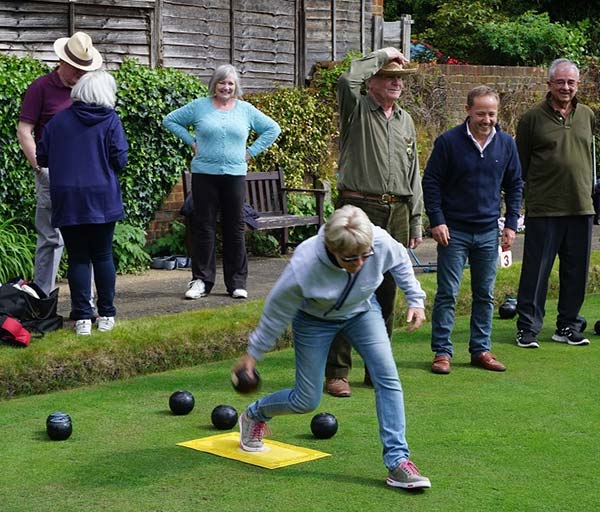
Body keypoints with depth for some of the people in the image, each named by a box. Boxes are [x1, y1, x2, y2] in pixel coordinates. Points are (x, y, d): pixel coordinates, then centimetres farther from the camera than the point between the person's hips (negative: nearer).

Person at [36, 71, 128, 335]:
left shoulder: (59, 120, 2)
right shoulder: (110, 120, -4)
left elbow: (42, 157, 5)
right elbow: (120, 160, -7)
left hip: (66, 201, 1)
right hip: (102, 200, -1)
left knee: (78, 257, 5)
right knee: (103, 256, 9)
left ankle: (82, 317, 2)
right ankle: (106, 315, 13)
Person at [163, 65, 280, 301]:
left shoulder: (246, 110, 10)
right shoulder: (199, 106, 6)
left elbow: (273, 129, 16)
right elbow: (170, 120, 12)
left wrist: (251, 151, 7)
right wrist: (191, 141, 3)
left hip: (235, 175, 1)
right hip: (204, 174, -1)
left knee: (235, 228, 3)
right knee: (204, 227, -1)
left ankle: (237, 282, 10)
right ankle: (201, 280, 6)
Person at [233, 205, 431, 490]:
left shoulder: (381, 242, -33)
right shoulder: (305, 265, -40)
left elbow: (401, 262, -4)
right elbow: (278, 311, -22)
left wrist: (415, 300, -5)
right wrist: (253, 353, -11)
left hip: (362, 310, 3)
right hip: (314, 319, -3)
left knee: (387, 376, -17)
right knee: (306, 400, 3)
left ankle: (397, 461, -11)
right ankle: (254, 415, 35)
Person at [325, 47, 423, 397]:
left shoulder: (405, 120, 18)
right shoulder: (357, 110, -1)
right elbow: (347, 80, -25)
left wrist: (416, 221, 16)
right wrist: (381, 56, -11)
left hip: (397, 213, 6)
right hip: (360, 210, -6)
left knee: (387, 294, 9)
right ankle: (336, 372, -1)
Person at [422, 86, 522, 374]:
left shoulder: (506, 144, 3)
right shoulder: (448, 142, -8)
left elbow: (515, 185, 12)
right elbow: (430, 182, -4)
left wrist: (511, 224, 6)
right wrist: (437, 221, -10)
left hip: (489, 232, 4)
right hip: (454, 231, -4)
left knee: (485, 295, 10)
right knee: (447, 294, -2)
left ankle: (481, 350, 19)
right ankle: (442, 352, 5)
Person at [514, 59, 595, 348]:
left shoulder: (587, 115, 11)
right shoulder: (532, 118, -1)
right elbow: (520, 165, 2)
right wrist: (518, 199, -2)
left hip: (580, 207, 4)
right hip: (543, 209, -4)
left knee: (576, 271, 9)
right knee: (536, 270, -1)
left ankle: (568, 327, 21)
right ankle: (528, 328, 8)